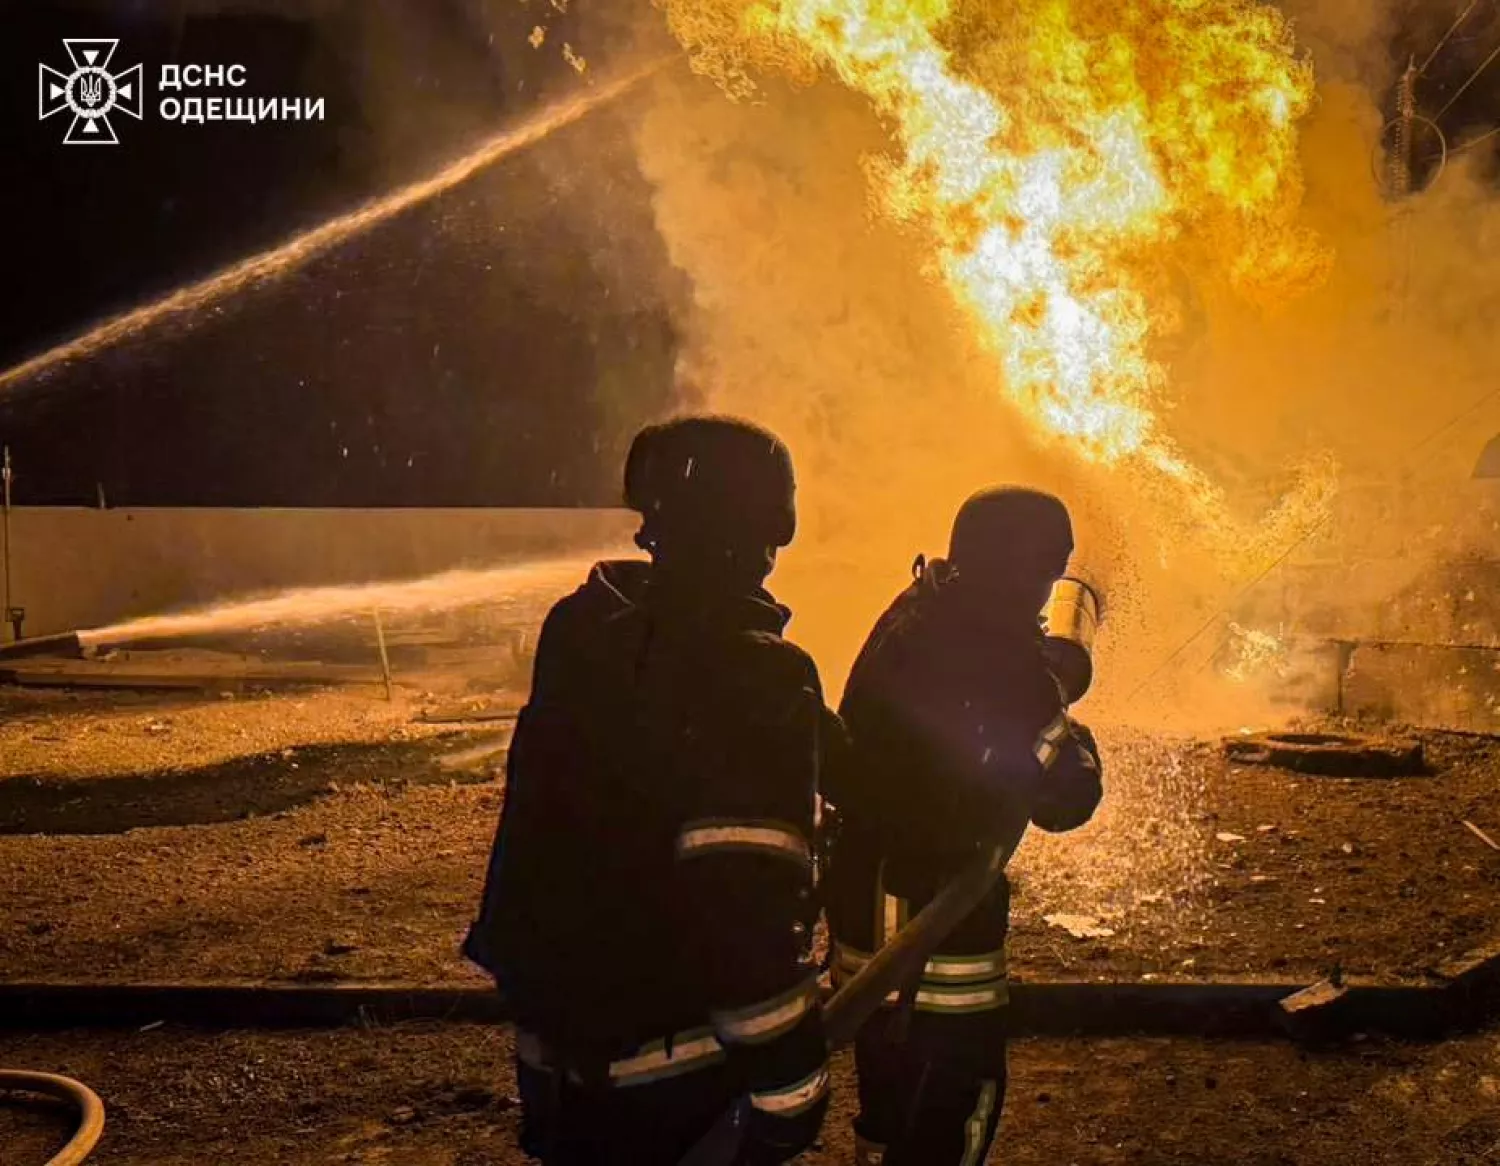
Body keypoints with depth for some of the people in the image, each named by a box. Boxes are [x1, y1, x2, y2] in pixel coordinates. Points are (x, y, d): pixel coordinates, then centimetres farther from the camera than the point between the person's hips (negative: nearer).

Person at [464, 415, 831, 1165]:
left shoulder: (580, 630, 1)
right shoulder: (760, 678, -21)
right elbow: (750, 911, -25)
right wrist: (788, 1079, -19)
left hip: (557, 1033, 7)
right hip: (679, 1067, -6)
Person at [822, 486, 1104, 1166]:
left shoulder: (913, 617, 5)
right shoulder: (1004, 658, -20)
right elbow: (1066, 800, -17)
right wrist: (1072, 736, 5)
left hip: (867, 896, 9)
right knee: (957, 1104, 3)